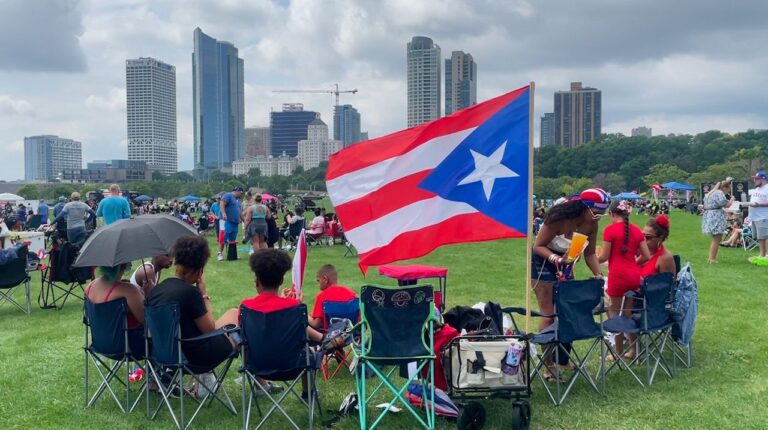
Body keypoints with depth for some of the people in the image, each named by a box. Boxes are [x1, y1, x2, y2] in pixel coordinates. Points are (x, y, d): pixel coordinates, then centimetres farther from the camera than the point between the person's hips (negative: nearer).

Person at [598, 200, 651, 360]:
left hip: (618, 276, -6)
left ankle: (619, 352, 11)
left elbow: (603, 257, -6)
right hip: (634, 276, 6)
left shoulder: (610, 230, -7)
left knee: (614, 312, 6)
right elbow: (646, 256, 9)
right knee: (629, 313, 16)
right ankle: (634, 349, 21)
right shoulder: (637, 230, 9)